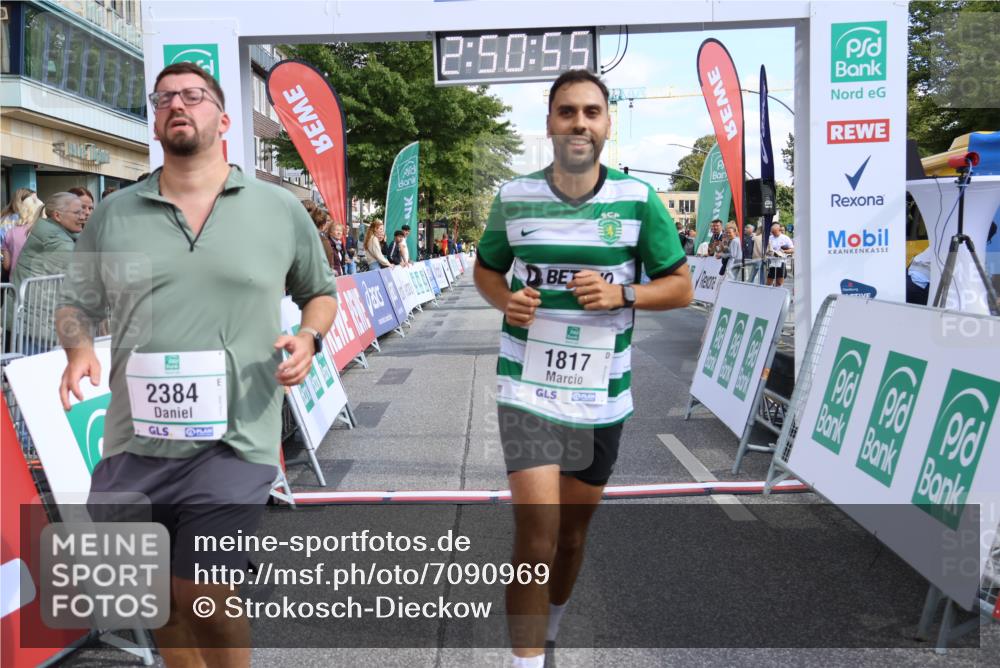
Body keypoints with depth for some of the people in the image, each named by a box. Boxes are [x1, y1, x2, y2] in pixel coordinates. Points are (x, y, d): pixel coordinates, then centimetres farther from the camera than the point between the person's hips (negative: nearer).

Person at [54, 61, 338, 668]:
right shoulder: (114, 214, 7)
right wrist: (79, 348, -5)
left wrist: (309, 338, -6)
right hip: (135, 440, 3)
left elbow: (321, 291, 15)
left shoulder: (280, 209, 3)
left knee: (204, 598, -5)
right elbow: (77, 303, 16)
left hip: (233, 441, -3)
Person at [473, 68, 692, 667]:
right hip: (528, 390, -1)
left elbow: (680, 285, 3)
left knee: (573, 528, 18)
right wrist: (505, 298, -9)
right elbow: (485, 269, 14)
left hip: (602, 397, 2)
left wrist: (620, 293, -16)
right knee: (536, 531, -12)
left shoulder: (639, 200, -3)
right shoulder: (513, 197, -1)